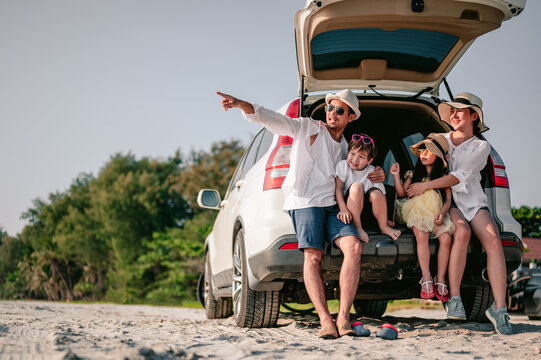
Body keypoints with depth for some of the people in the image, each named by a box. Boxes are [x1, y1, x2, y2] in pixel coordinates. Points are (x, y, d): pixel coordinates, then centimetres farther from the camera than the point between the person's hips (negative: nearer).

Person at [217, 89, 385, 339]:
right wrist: (242, 105, -22)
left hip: (333, 205, 4)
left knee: (353, 247, -19)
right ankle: (325, 321, -21)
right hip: (306, 201, -4)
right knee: (313, 257, -19)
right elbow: (272, 119, -4)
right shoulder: (308, 128, 9)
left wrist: (377, 176, 13)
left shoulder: (346, 147, 25)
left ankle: (343, 318, -20)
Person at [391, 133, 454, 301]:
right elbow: (402, 193, 10)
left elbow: (448, 200, 6)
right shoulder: (414, 174, 13)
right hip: (418, 212, 0)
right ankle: (426, 279, -29)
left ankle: (440, 279, -21)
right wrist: (396, 176, -4)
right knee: (421, 236, -30)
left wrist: (442, 214, -12)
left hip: (437, 214, 1)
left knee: (446, 238, -27)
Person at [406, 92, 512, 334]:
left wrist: (426, 186, -17)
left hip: (472, 203, 0)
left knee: (493, 242, -26)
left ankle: (499, 308, -27)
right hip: (444, 202, 0)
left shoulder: (481, 147, 5)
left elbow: (461, 176, -9)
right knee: (462, 232, -33)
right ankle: (454, 299, -33)